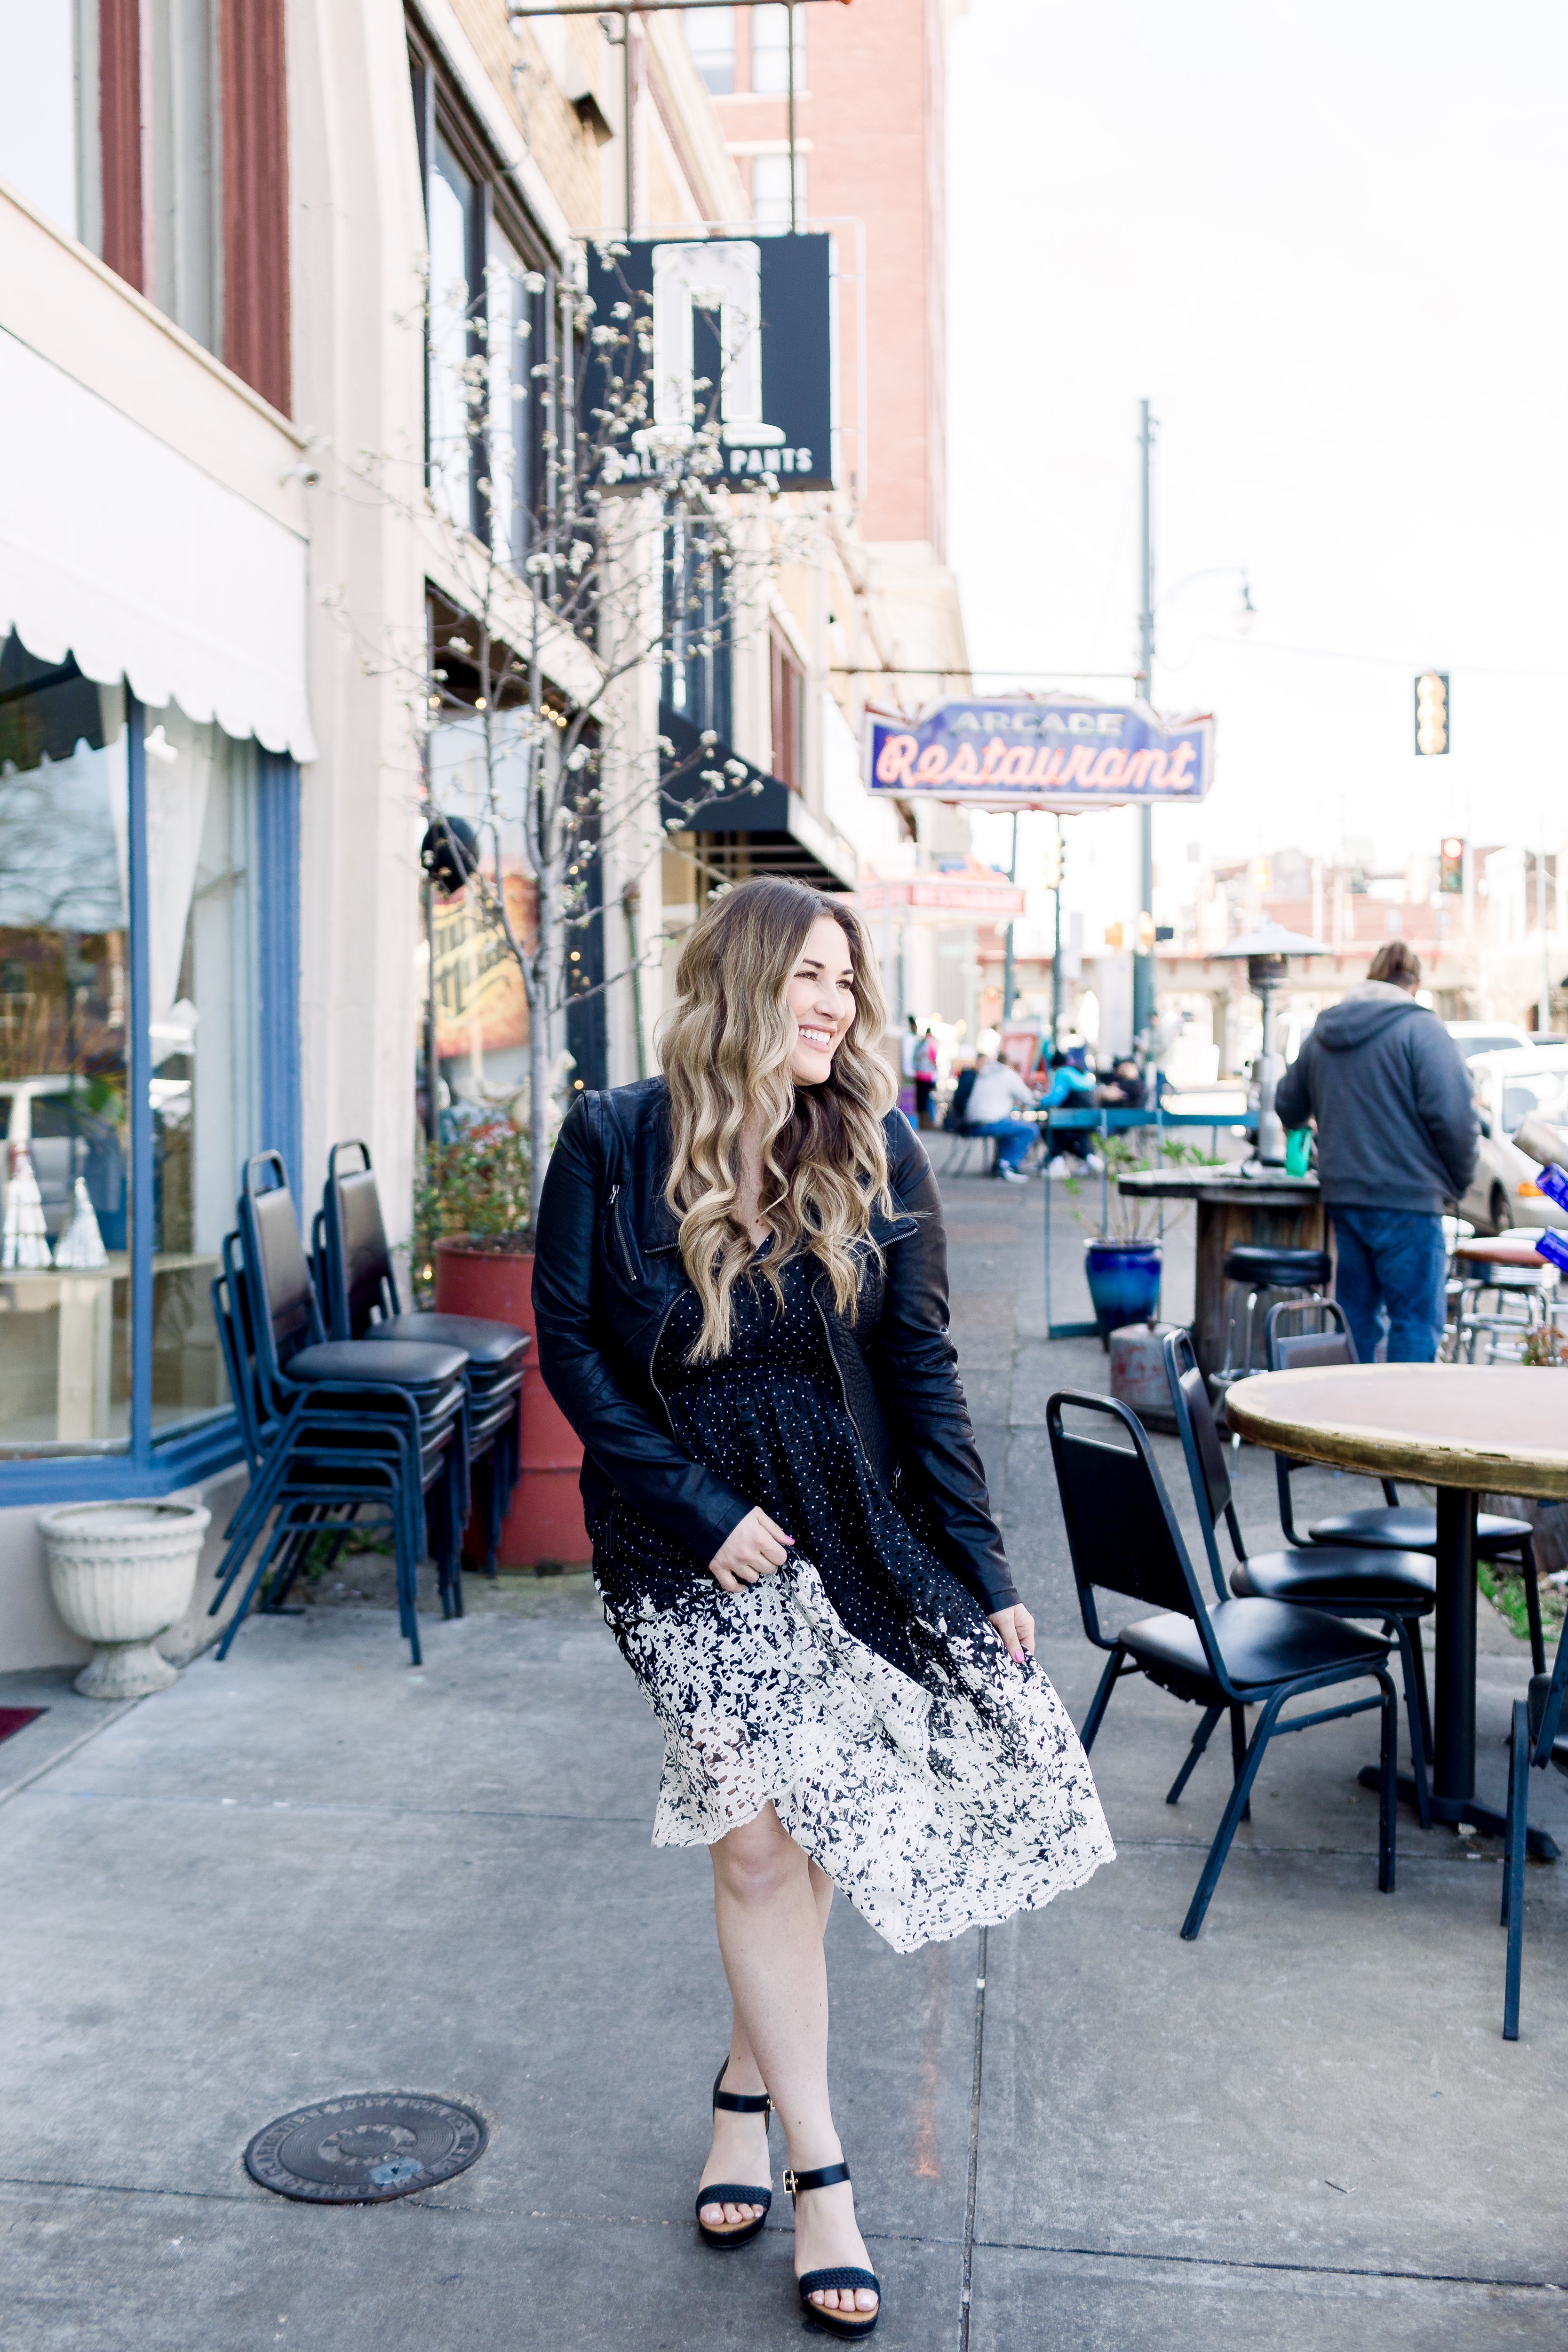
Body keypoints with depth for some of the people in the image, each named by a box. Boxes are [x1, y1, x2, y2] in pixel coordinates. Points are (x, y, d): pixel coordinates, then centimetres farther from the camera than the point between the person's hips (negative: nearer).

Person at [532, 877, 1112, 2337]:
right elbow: (569, 1348, -4)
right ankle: (818, 2171, 13)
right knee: (764, 1836, -3)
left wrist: (984, 1574, -3)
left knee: (786, 1834, 6)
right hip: (686, 1546, -2)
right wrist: (703, 1509, -11)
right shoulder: (613, 1143, -8)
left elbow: (920, 1373, -1)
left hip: (853, 1533, 2)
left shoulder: (876, 1156, -4)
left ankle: (749, 2086, 33)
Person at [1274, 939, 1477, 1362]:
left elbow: (1289, 1109, 21)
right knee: (1416, 1320, -1)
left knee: (1355, 1316, 14)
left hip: (1342, 1196, 6)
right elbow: (1453, 1115, -16)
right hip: (1406, 1200, -6)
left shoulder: (1322, 1033, 11)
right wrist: (1458, 1180, -2)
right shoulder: (1421, 1029, -9)